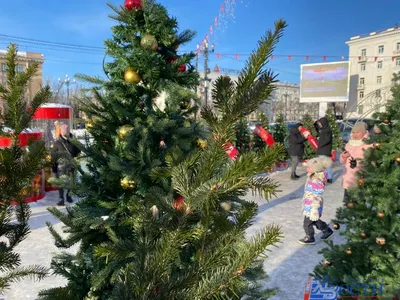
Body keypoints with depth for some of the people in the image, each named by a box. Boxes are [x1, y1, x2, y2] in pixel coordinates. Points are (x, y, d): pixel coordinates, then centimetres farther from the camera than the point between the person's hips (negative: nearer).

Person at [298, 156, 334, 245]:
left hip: (312, 207, -9)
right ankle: (327, 230, 45)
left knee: (307, 224, 8)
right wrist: (304, 204, 24)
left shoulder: (317, 183, -29)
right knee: (315, 221, 27)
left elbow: (317, 198, -26)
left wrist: (315, 210, -22)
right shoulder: (311, 178, 2)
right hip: (308, 206, 9)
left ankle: (310, 238, 29)